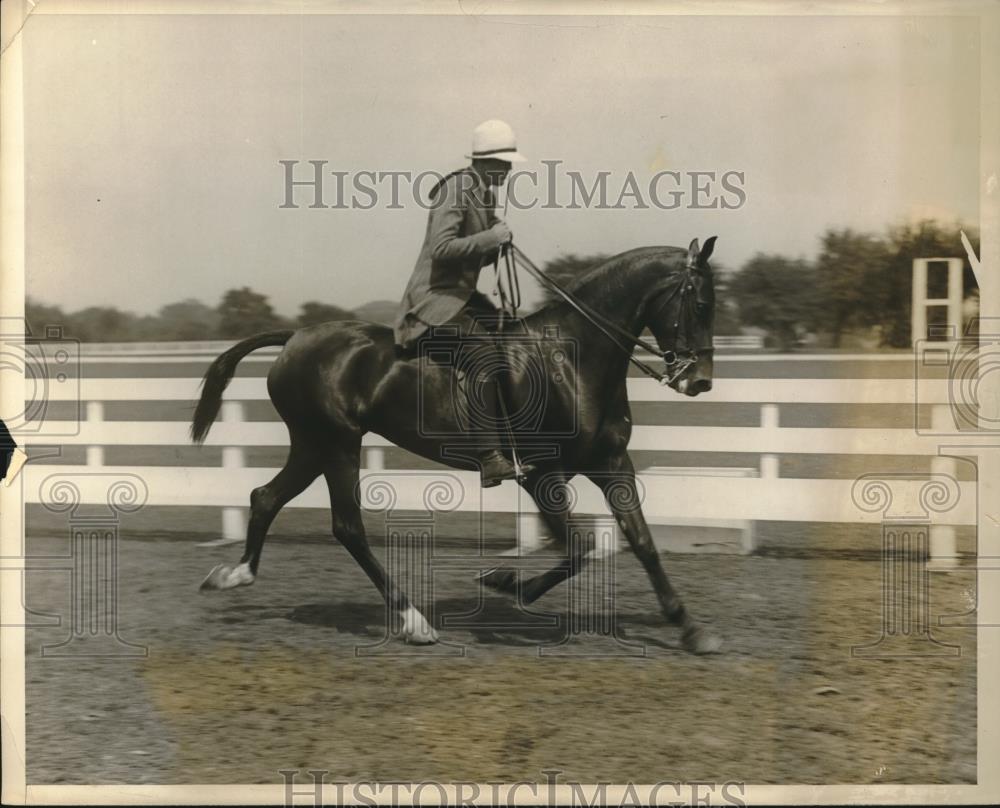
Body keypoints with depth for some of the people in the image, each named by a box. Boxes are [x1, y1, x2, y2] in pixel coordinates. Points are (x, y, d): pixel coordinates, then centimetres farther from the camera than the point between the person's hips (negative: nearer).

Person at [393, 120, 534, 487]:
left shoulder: (484, 194, 13)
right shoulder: (456, 191, -16)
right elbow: (441, 248, -27)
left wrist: (499, 242, 1)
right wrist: (490, 237, -23)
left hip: (462, 291, 10)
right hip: (436, 295, -10)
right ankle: (490, 458, -29)